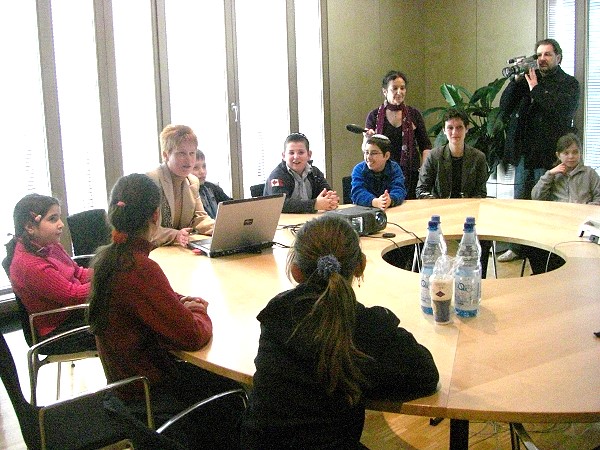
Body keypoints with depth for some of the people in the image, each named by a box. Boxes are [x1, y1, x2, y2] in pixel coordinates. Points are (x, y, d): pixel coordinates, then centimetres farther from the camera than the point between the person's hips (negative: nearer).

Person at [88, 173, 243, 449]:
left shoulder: (106, 258, -2)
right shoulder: (140, 269, -29)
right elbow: (193, 336, -26)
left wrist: (180, 303, 3)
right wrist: (200, 314, -4)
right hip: (148, 392, -8)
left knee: (228, 384, 15)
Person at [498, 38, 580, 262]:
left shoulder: (569, 84, 2)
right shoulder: (528, 79, 14)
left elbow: (561, 111, -16)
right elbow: (505, 107, 7)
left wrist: (535, 89, -12)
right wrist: (516, 80, -5)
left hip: (549, 154, -5)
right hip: (524, 151, 5)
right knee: (520, 201, 10)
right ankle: (517, 247, 20)